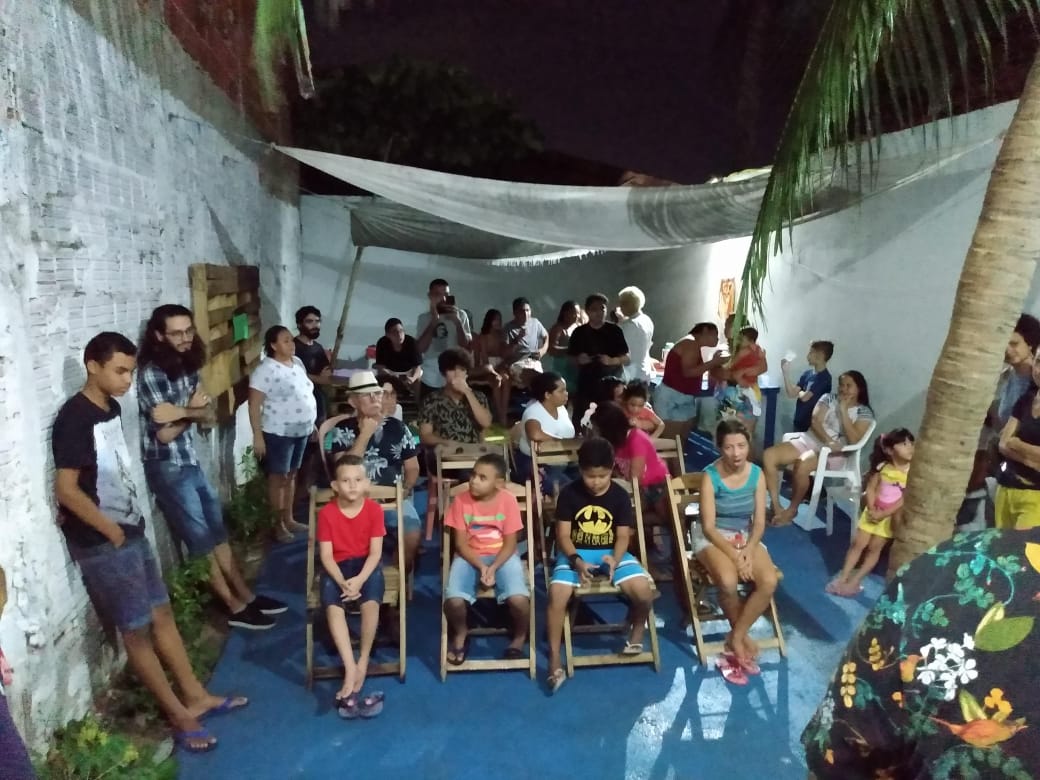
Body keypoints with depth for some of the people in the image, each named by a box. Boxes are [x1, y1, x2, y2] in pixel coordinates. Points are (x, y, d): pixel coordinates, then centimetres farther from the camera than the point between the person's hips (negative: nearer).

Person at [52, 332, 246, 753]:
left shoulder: (110, 407, 7)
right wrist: (111, 531, -12)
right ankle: (179, 714, 16)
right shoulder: (74, 418, -19)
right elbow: (66, 489, -21)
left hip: (131, 532, 8)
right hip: (102, 544, -8)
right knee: (137, 630, 4)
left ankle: (196, 695, 28)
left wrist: (127, 526, 12)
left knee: (162, 614, 15)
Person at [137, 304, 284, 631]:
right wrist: (192, 410, -8)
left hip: (191, 461, 8)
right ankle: (235, 607, 14)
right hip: (167, 467, -8)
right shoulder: (151, 373, -18)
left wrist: (184, 411, -16)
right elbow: (165, 433, -20)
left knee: (218, 533, 15)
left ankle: (246, 595, 26)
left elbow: (209, 415, 3)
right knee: (201, 541, 3)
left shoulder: (188, 366, 5)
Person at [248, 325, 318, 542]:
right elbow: (254, 405, -18)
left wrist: (312, 424, 18)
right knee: (278, 477, 5)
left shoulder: (297, 362, 7)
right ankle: (278, 525, 17)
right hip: (278, 432, -7)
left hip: (301, 430, 7)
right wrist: (257, 436, -21)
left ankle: (289, 519, 29)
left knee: (291, 475, 17)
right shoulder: (266, 370, -17)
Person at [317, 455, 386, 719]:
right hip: (338, 567, 1)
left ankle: (362, 665, -11)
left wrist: (360, 580, -23)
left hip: (366, 565, -1)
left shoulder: (374, 510, -6)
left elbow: (375, 552, -8)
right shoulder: (327, 513, -5)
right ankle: (351, 669, -25)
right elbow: (326, 555, -6)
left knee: (371, 603, -29)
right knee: (333, 606, -28)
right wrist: (342, 582, -22)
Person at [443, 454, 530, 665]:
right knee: (454, 601, -27)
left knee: (518, 599, -28)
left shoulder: (508, 500, -9)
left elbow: (510, 544, -6)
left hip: (502, 556, -1)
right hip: (469, 557, 1)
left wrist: (493, 568, -20)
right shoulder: (461, 500, -7)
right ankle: (460, 634, 9)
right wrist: (481, 567, -18)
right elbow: (460, 543, -4)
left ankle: (519, 637, 7)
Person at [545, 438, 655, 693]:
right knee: (556, 594, -29)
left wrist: (615, 559, -25)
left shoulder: (620, 495, -2)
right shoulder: (569, 493, -6)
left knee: (643, 592, -24)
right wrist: (577, 561, -24)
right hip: (575, 553, -1)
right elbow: (563, 535, -6)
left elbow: (623, 536, -3)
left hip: (612, 552, 1)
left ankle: (637, 630, 10)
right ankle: (554, 661, -14)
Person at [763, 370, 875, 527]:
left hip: (835, 454, -4)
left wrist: (844, 411, -11)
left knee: (802, 464, -36)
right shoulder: (829, 399, 10)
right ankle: (776, 506, -16)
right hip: (808, 441, 5)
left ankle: (792, 509, -14)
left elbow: (854, 440, -13)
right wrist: (828, 441, -19)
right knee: (768, 455, -19)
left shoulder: (864, 413, 1)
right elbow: (815, 422, -2)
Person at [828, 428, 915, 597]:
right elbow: (870, 488, -2)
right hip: (873, 511, 2)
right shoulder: (882, 467, -7)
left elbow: (905, 500, -17)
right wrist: (871, 508, -15)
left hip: (890, 516, -2)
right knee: (858, 544, 4)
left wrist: (883, 514, -18)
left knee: (874, 548, 4)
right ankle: (843, 577, 10)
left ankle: (855, 581, 11)